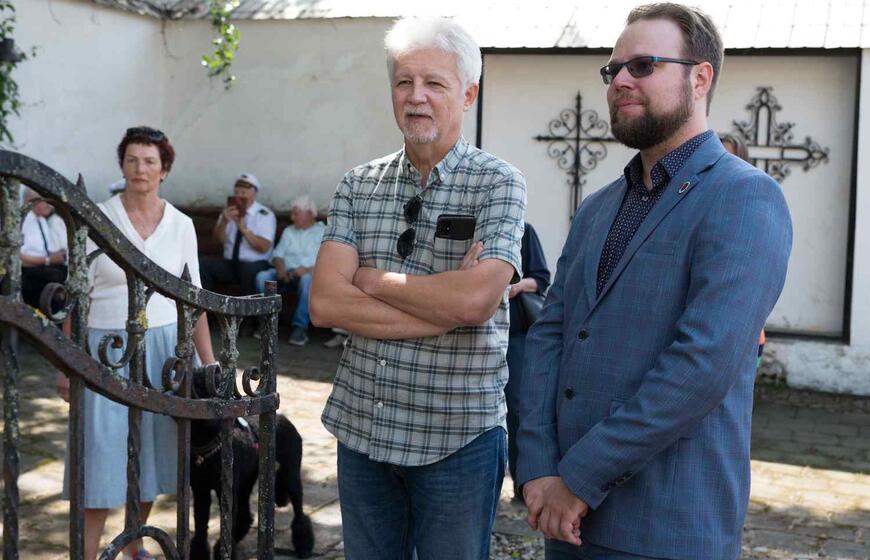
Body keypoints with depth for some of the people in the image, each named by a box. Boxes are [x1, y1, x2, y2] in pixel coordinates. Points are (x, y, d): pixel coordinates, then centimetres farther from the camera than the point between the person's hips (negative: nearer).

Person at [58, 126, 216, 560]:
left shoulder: (181, 224, 3)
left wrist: (209, 362, 5)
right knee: (102, 457, -2)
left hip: (163, 348, 3)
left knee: (150, 453, 12)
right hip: (108, 349, -3)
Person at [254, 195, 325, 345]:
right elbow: (278, 254, 17)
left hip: (310, 274, -4)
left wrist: (309, 269, -22)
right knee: (262, 276, -24)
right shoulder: (288, 231, 25)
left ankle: (300, 327, -34)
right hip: (287, 273, 4)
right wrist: (280, 267, -6)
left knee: (307, 280, -40)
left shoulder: (323, 233, 7)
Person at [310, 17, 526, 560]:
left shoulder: (498, 183, -7)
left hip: (458, 435, -3)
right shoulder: (359, 185, 4)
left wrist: (371, 280, -9)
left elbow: (475, 298, -23)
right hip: (362, 427, 4)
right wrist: (444, 309, -16)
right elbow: (324, 303, -8)